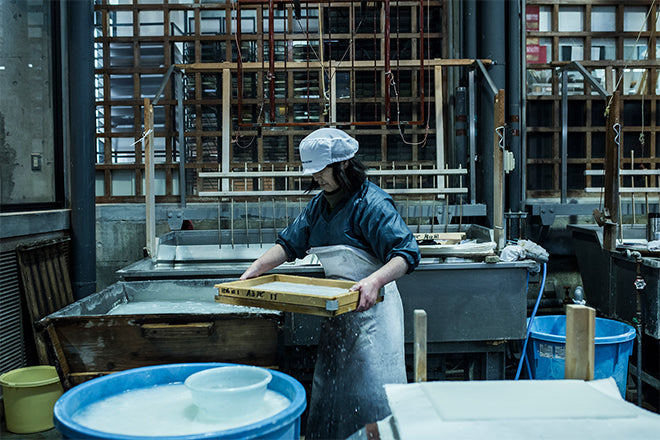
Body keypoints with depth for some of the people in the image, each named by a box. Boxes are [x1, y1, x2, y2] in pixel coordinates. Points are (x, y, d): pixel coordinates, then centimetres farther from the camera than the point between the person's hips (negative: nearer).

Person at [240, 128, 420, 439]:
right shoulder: (318, 205, 7)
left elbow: (407, 253, -24)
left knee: (369, 392, -2)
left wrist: (374, 280, -40)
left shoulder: (371, 203, -18)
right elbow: (290, 243, 13)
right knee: (329, 386, 16)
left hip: (371, 307, -7)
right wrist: (255, 269, 1)